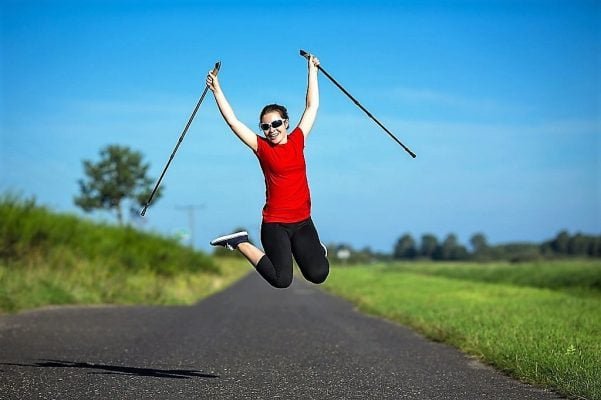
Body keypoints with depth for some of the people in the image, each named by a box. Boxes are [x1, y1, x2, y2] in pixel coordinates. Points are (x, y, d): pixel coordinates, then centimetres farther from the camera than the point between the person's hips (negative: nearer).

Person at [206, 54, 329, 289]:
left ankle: (314, 246, 20)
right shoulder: (262, 147, 0)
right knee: (281, 280, -18)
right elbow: (233, 121, -3)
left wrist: (312, 70, 18)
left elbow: (312, 106, 15)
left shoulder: (297, 141, 6)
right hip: (275, 223, -3)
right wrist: (216, 89, -4)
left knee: (318, 274, -15)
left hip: (302, 221, 3)